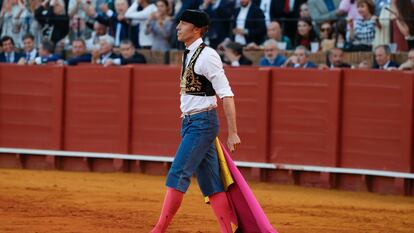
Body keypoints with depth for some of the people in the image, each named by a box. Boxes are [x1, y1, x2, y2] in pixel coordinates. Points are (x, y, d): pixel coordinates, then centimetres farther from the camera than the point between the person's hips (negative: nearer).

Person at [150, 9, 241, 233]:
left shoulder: (207, 55, -14)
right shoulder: (188, 55, 13)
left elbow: (226, 95, -15)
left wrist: (232, 133, -18)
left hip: (202, 122, -9)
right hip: (189, 122, 9)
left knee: (178, 174, -12)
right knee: (209, 182, 7)